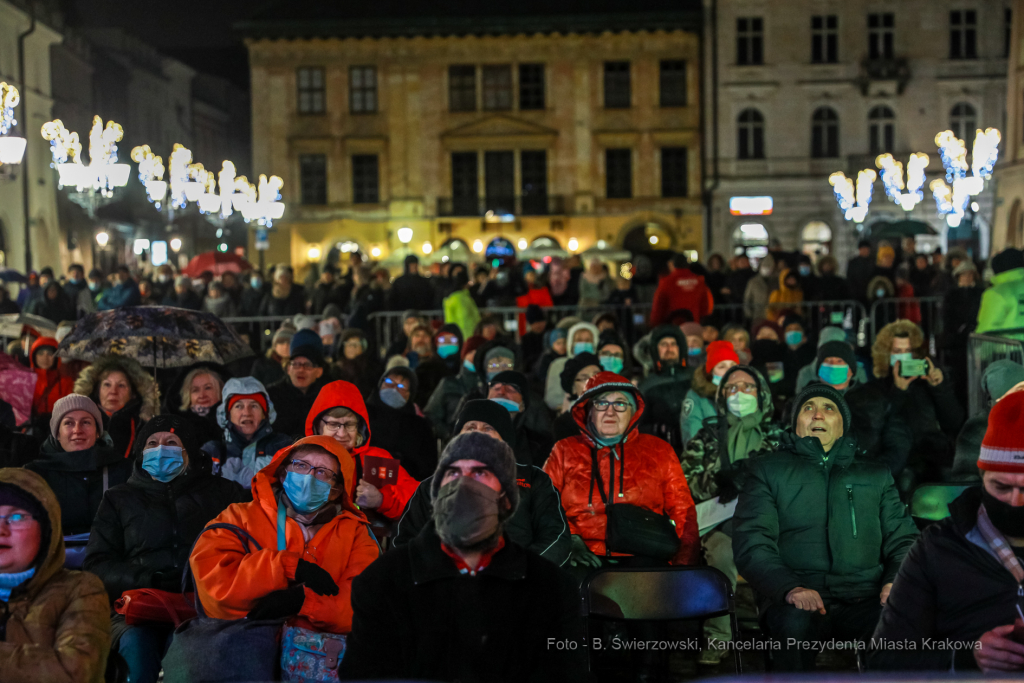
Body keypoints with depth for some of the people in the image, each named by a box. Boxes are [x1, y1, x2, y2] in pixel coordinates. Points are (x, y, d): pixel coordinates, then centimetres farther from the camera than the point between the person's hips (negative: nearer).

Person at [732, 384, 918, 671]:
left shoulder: (876, 475, 28)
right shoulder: (767, 469, 18)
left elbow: (902, 537, 20)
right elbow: (751, 543, 5)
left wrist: (897, 581, -4)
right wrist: (790, 587, -15)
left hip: (864, 601, 2)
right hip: (798, 601, -2)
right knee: (795, 624, -38)